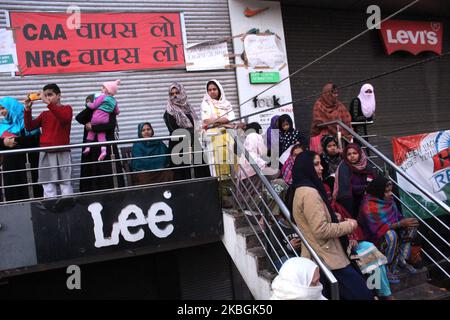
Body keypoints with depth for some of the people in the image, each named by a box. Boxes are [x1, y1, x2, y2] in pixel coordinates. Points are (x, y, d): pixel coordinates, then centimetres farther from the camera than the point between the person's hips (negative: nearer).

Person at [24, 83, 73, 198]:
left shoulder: (67, 108, 5)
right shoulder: (44, 114, 18)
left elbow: (64, 118, -19)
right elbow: (29, 127, 11)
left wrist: (49, 103, -24)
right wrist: (27, 109, 0)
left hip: (62, 152, -4)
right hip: (45, 152, 4)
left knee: (65, 183, -3)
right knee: (48, 184, 1)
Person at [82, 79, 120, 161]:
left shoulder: (102, 97, -4)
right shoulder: (114, 100, 13)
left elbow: (93, 106, -4)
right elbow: (117, 112, 21)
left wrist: (88, 104, 16)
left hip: (97, 117, -4)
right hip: (106, 120, 4)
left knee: (91, 130, 15)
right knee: (101, 134, 10)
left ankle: (88, 146, 14)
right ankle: (103, 150, -6)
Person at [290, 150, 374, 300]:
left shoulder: (302, 190, 14)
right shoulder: (309, 193, -20)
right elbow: (321, 230, -25)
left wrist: (340, 222, 14)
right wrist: (348, 226, -12)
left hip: (324, 256, 11)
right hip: (327, 259, -11)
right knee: (362, 293, -7)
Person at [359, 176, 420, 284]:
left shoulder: (389, 201, 0)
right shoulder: (369, 206, -24)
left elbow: (398, 216, 5)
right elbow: (379, 228, -29)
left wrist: (405, 221, -19)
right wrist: (400, 224, -32)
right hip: (375, 238, -8)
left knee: (411, 227, -4)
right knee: (391, 235, -35)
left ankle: (401, 260, -1)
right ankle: (387, 269, -20)